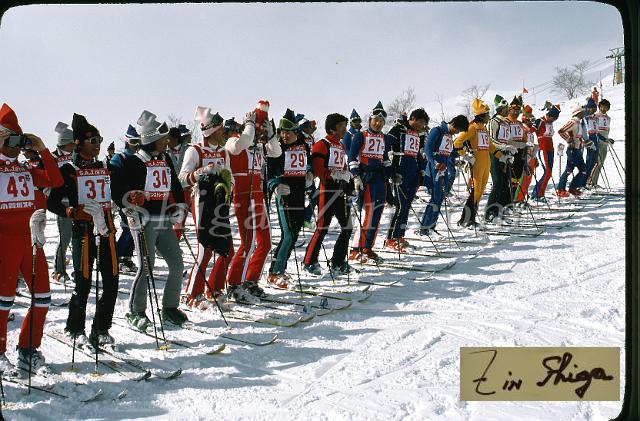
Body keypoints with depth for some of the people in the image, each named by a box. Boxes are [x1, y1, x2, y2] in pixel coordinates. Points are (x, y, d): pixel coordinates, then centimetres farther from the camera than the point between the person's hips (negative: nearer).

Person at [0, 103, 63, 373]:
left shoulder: (26, 170, 18)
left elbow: (55, 180, 8)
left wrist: (42, 150, 4)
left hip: (31, 239, 6)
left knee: (42, 297, 5)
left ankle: (28, 350, 18)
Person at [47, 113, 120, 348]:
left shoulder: (106, 168, 15)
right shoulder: (69, 170, -1)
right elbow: (52, 203, -6)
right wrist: (75, 212, -19)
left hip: (106, 229, 5)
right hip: (82, 230, -5)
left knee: (111, 282, 1)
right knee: (83, 283, -4)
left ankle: (101, 329, 15)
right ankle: (75, 330, 14)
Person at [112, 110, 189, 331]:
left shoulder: (165, 160, 15)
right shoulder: (134, 162, -7)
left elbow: (175, 186, 26)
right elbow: (117, 188, -9)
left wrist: (180, 206, 16)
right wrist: (131, 210, -15)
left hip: (165, 222, 7)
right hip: (144, 222, -7)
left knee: (177, 265, 5)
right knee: (146, 267, -10)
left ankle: (170, 308, 18)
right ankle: (135, 312, 4)